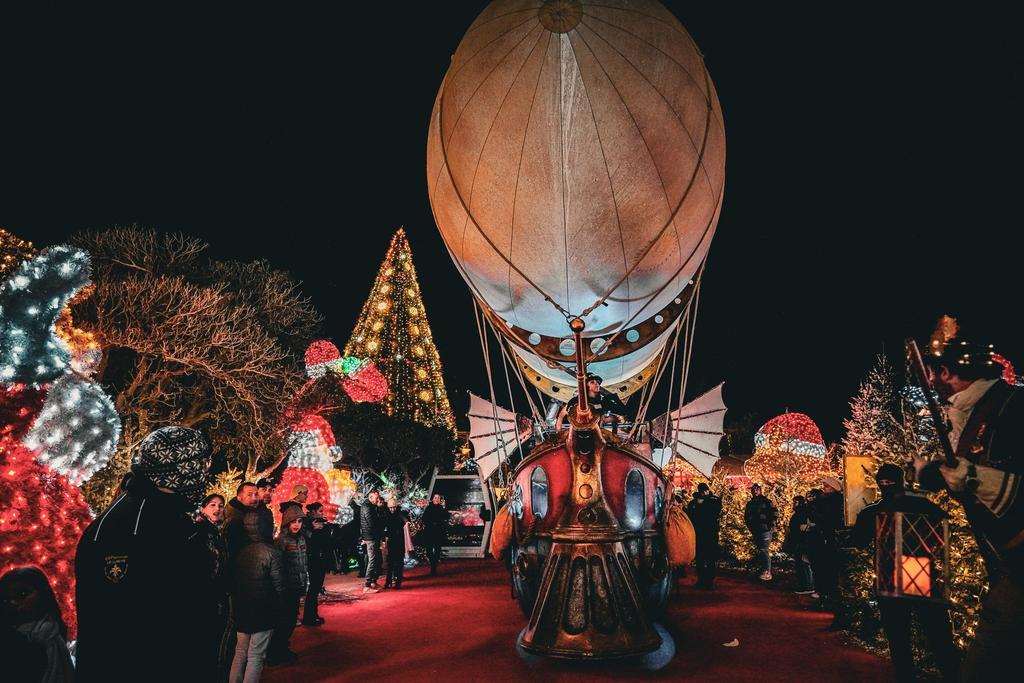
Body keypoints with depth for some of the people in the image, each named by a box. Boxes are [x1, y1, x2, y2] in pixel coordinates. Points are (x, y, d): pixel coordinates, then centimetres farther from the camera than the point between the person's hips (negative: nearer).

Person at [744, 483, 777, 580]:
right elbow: (746, 517, 22)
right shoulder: (750, 503, 14)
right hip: (755, 532, 6)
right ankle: (762, 571, 19)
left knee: (764, 551, -13)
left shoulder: (766, 502, -4)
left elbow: (774, 514, -7)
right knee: (759, 551, 11)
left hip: (765, 530, -6)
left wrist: (770, 525, -10)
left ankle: (767, 572, -13)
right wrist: (750, 527, 12)